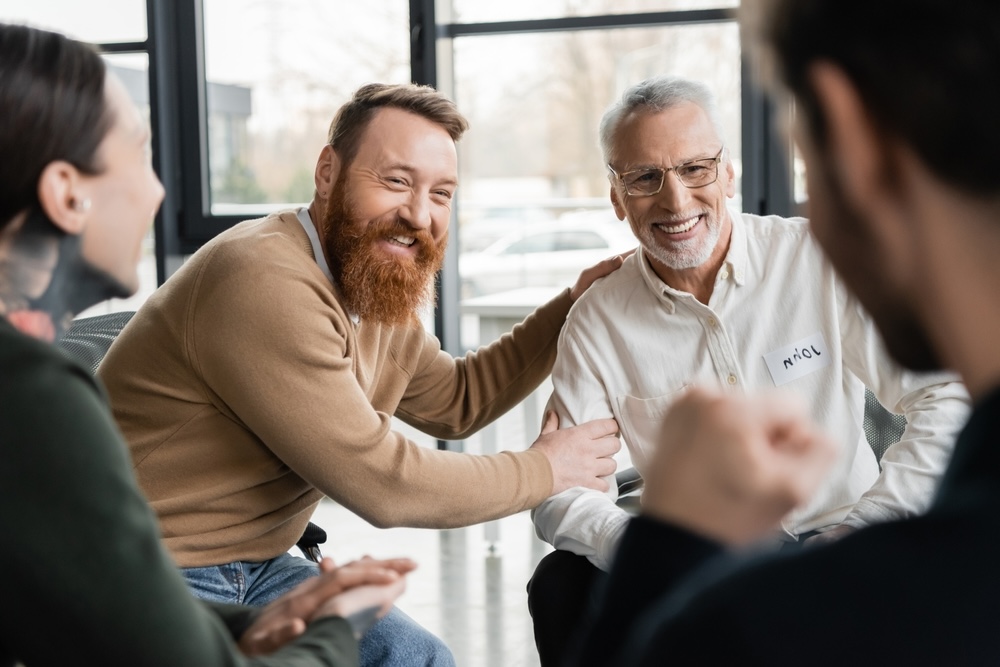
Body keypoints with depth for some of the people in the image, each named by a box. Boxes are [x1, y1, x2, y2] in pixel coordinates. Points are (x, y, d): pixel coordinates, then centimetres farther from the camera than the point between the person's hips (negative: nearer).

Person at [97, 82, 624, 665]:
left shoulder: (379, 294, 4)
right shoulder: (269, 284, -26)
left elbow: (458, 402, 20)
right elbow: (382, 482, -23)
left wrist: (572, 306, 12)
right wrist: (545, 471, -9)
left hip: (254, 566, 9)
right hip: (154, 576, -9)